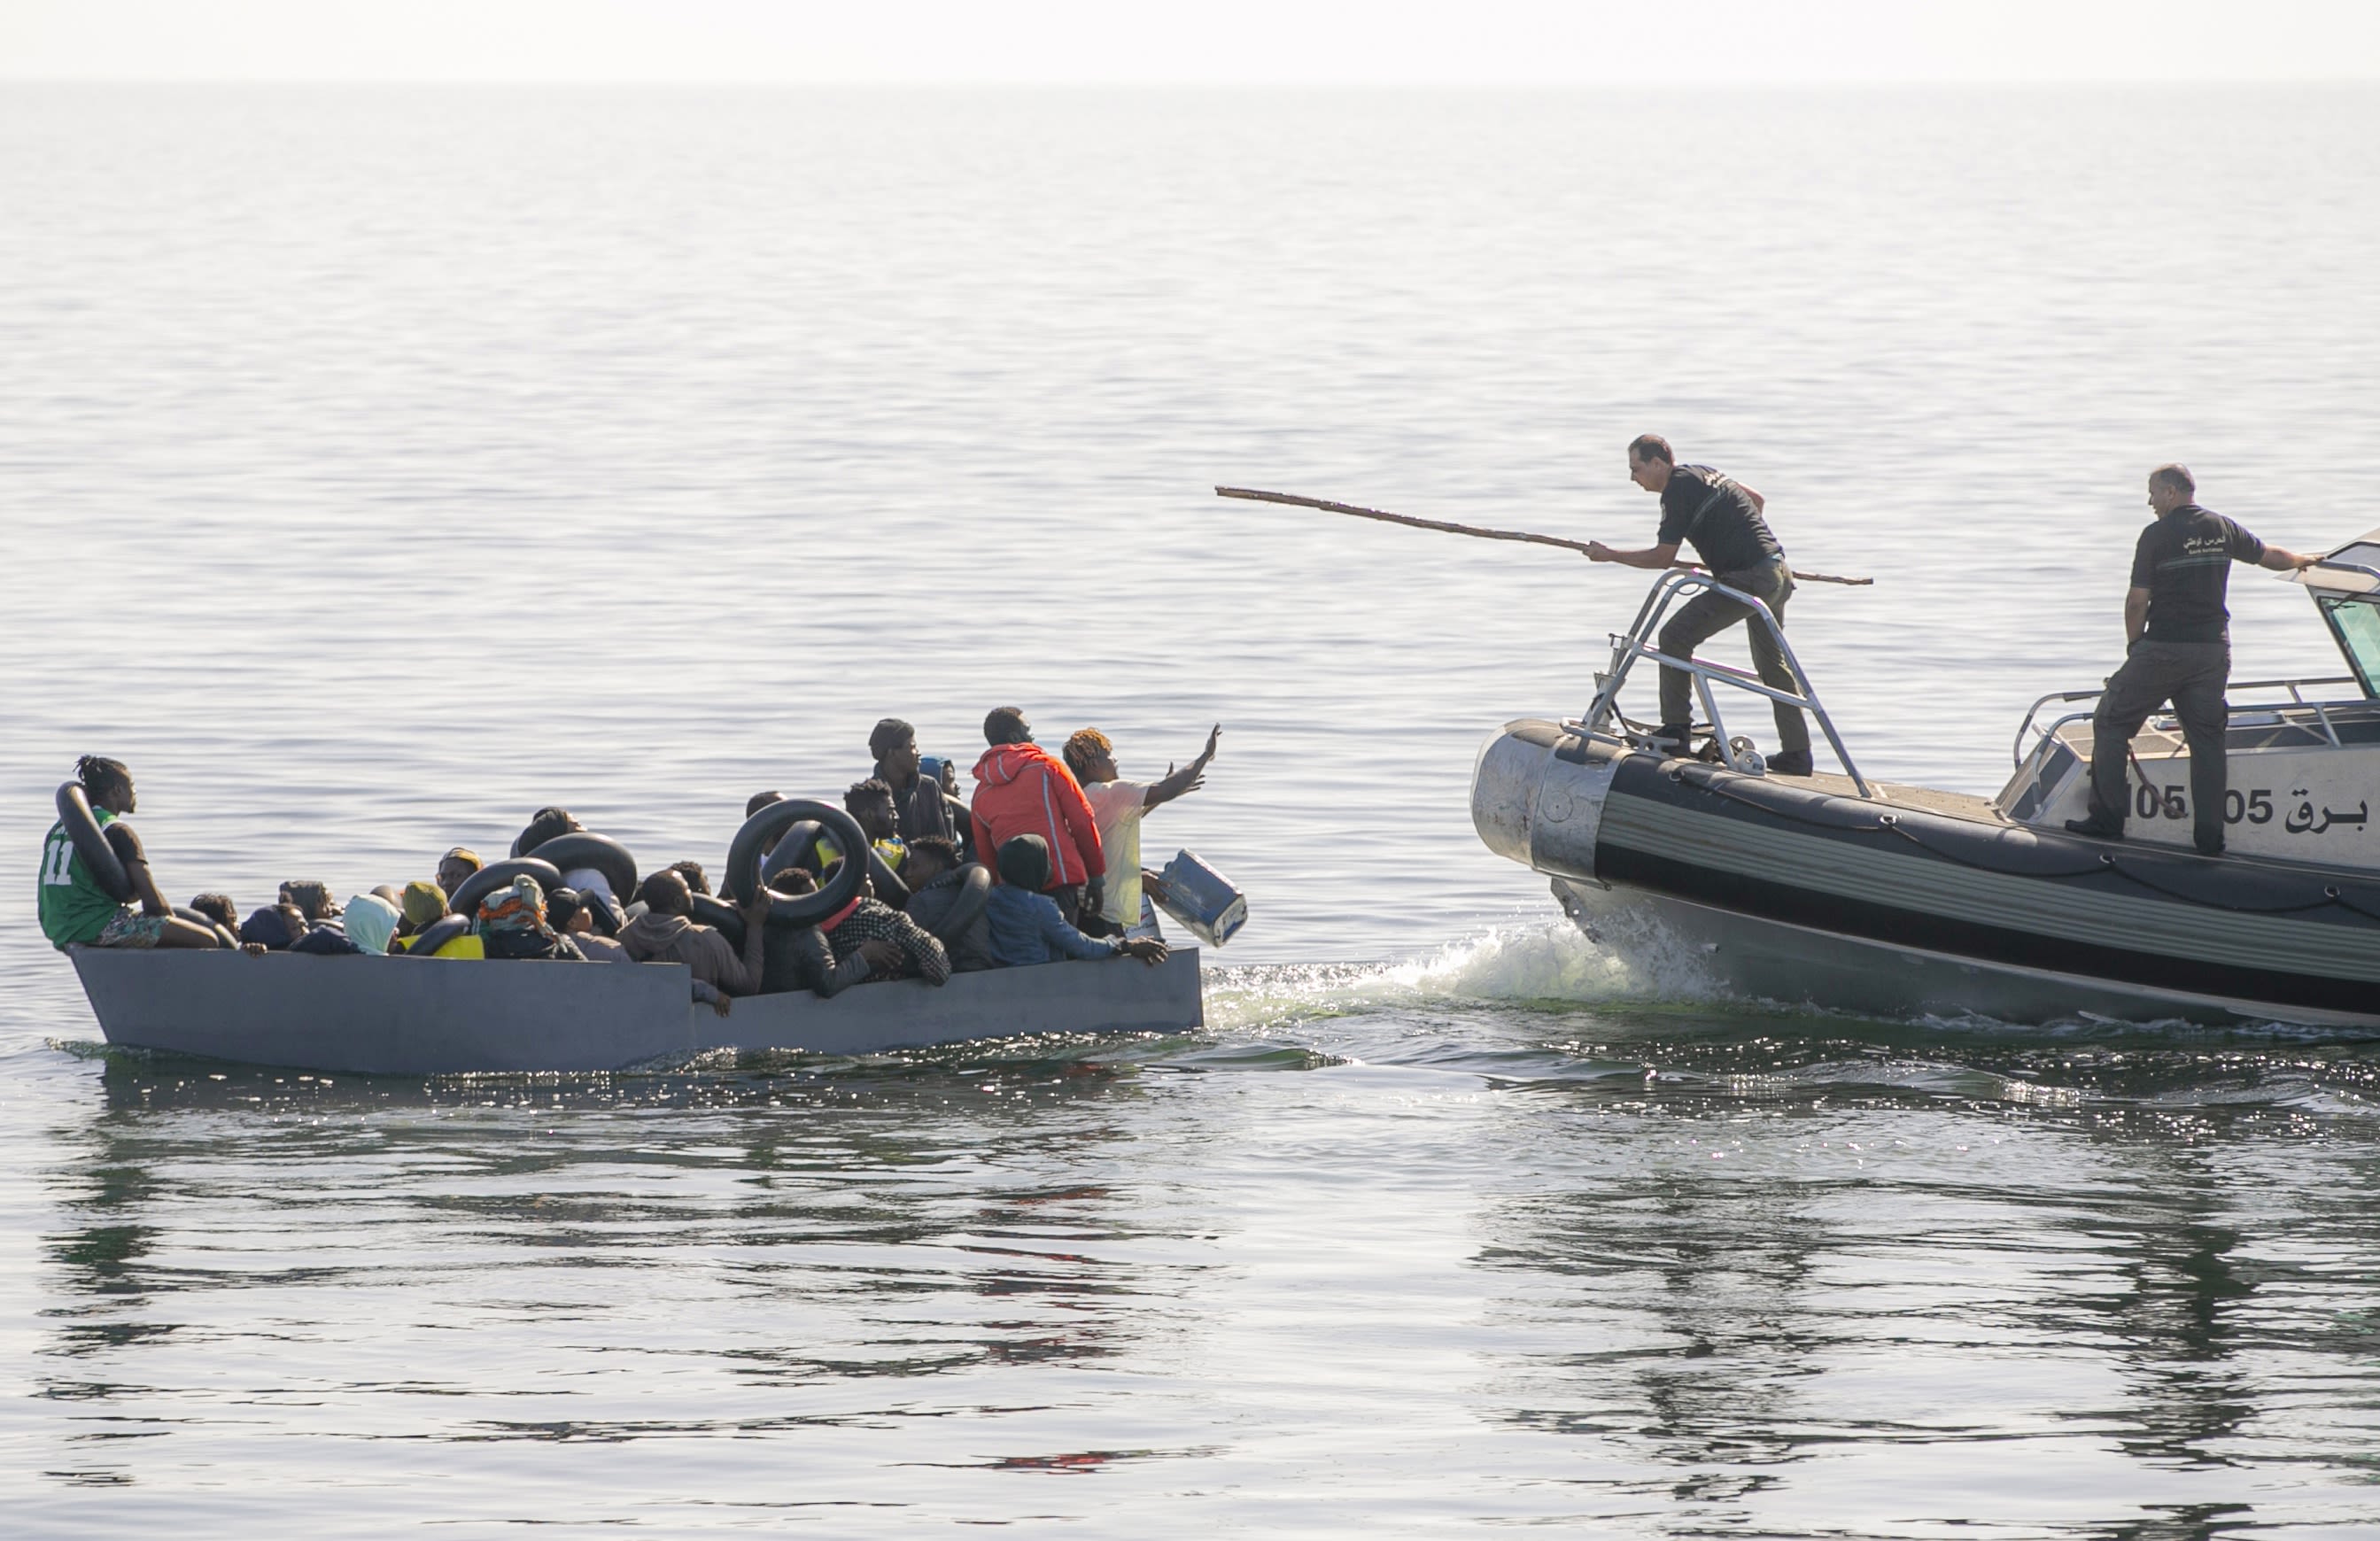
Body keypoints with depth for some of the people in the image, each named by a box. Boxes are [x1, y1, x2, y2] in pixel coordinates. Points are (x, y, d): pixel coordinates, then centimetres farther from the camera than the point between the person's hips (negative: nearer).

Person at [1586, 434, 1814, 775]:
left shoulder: (1678, 489, -11)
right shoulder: (1703, 474, 17)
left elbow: (1662, 557, -12)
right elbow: (1758, 501, 30)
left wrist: (1609, 555, -3)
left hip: (1747, 580, -10)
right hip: (1777, 573, 10)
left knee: (1676, 636, -7)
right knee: (1774, 664, 18)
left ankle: (1676, 732, -7)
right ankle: (1797, 754, 21)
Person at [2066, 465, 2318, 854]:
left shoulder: (2157, 535, -9)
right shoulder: (2223, 529, 7)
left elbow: (2138, 600, -10)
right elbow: (2269, 556, 24)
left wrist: (2134, 643, 6)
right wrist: (2306, 562, 44)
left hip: (2164, 647, -5)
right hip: (2213, 648, 5)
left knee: (2111, 722, 7)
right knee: (2207, 737, 10)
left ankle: (2108, 818, 2)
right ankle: (2210, 833, 6)